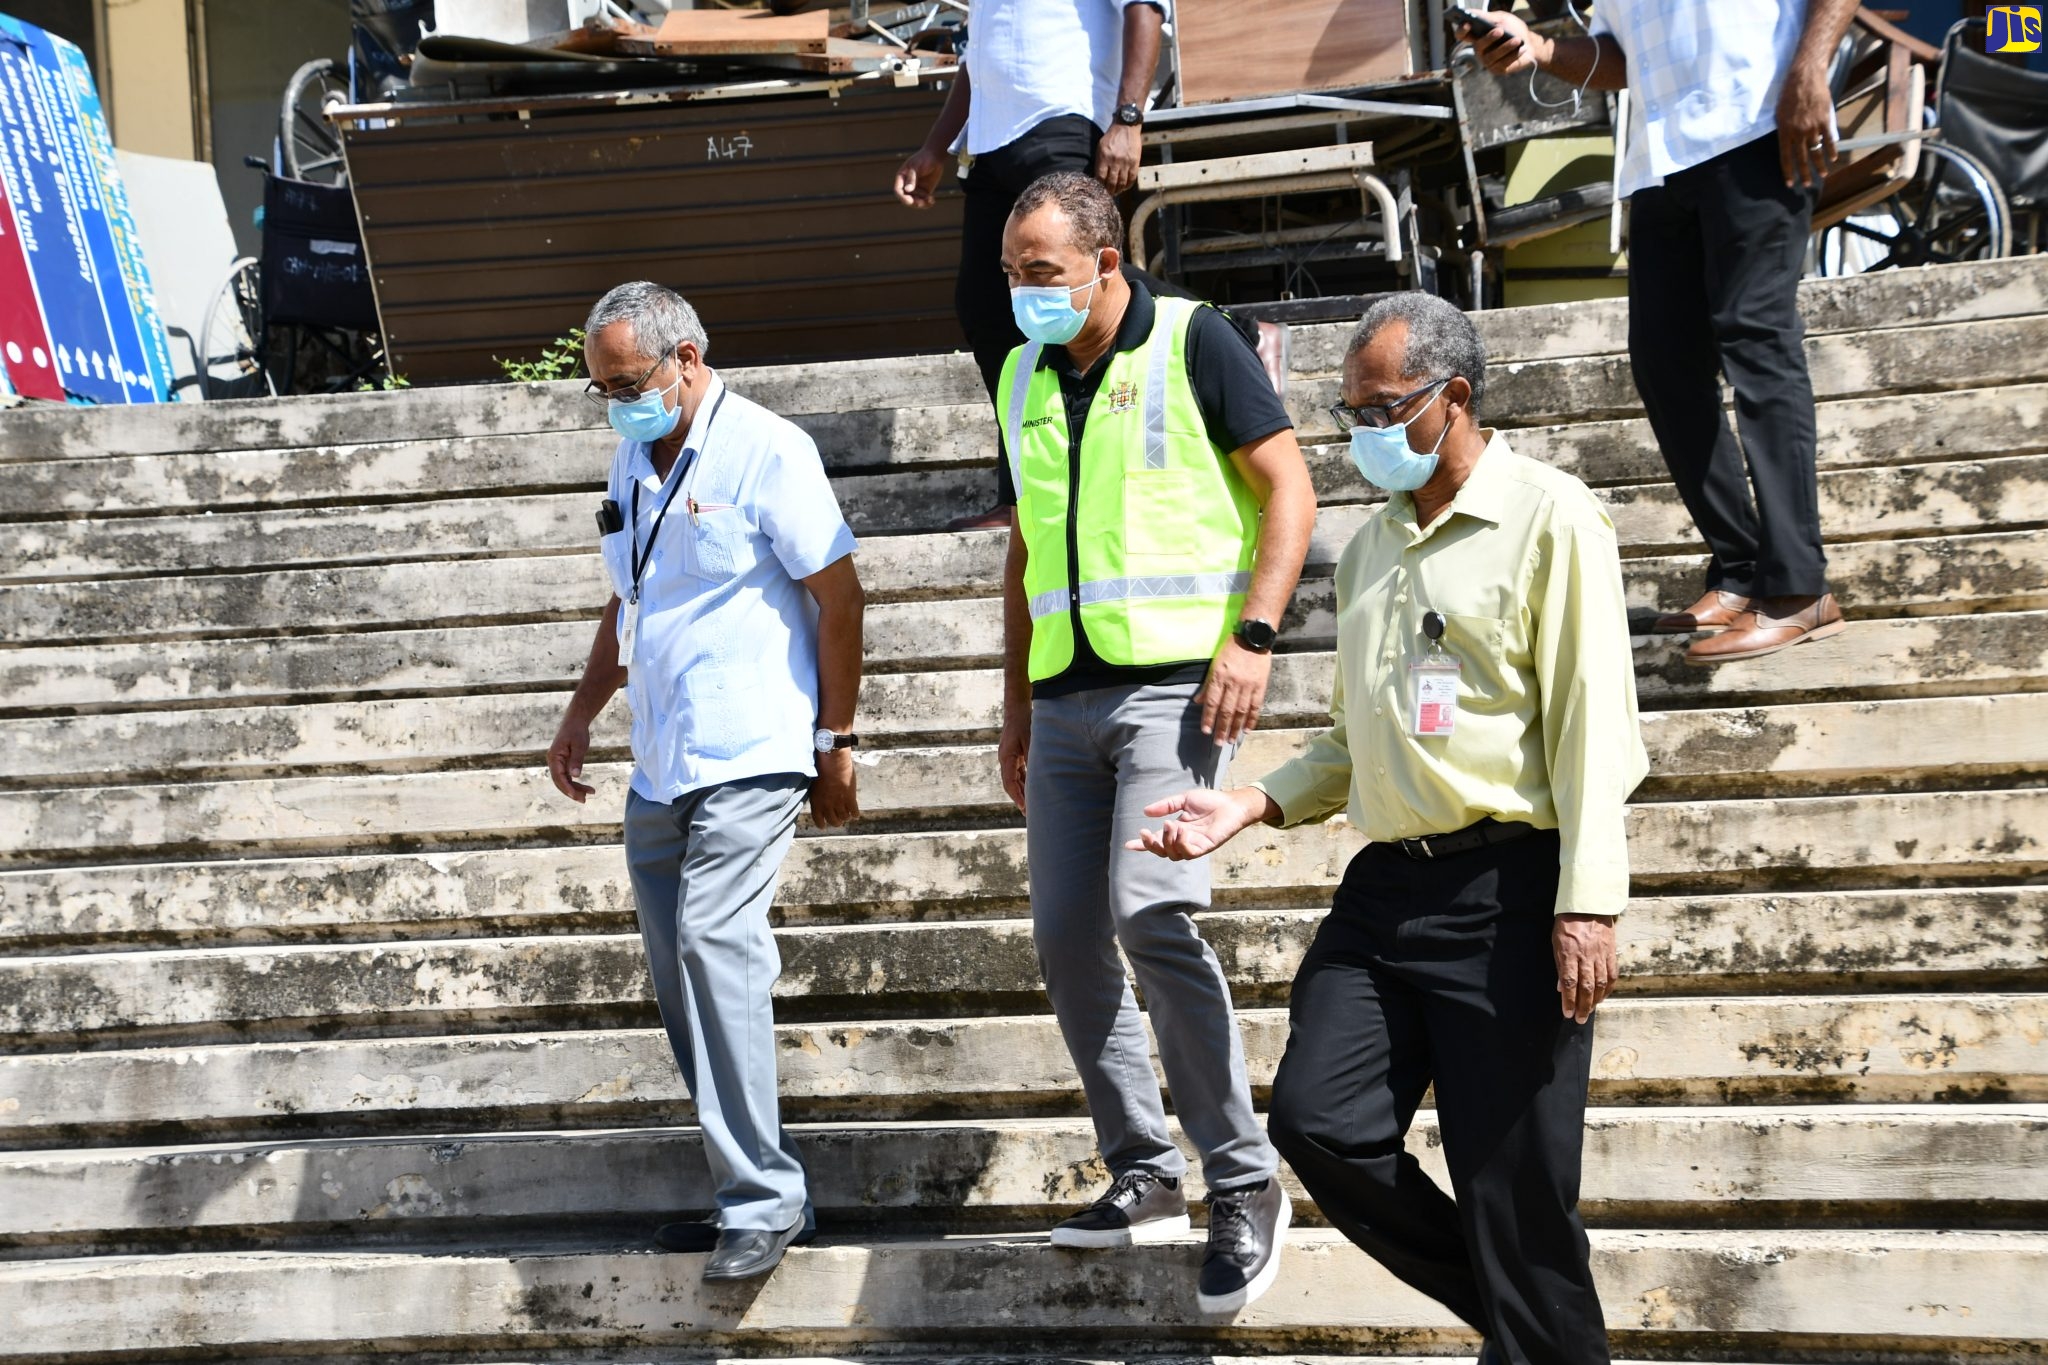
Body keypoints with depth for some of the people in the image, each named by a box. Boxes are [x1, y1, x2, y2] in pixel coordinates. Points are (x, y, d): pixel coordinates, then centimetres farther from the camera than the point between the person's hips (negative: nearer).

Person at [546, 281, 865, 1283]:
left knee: (712, 944, -20)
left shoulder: (766, 451, -7)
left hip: (748, 758, -8)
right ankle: (752, 1194, 14)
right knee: (682, 974, 6)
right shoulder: (634, 460, 16)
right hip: (658, 769, 8)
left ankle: (764, 1199, -15)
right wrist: (581, 713, 18)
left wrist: (837, 740, -8)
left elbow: (839, 595, -7)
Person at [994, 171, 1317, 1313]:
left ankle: (1245, 1181, -7)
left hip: (1177, 681, -7)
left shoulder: (1192, 342, -3)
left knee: (1152, 915, -18)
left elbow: (1288, 489, -5)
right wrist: (1017, 705, 18)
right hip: (1069, 696, 7)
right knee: (1067, 938, 4)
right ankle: (1146, 1174, 17)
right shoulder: (1023, 377, 15)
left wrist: (1254, 636, -16)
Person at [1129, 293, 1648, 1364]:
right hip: (1385, 886, 7)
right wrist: (1246, 809, 9)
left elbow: (1593, 723, -9)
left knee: (1515, 1185, -3)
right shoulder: (1370, 545, 18)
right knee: (1315, 1120, -5)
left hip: (1505, 890, -7)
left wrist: (1587, 904, -17)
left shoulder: (1547, 518, -3)